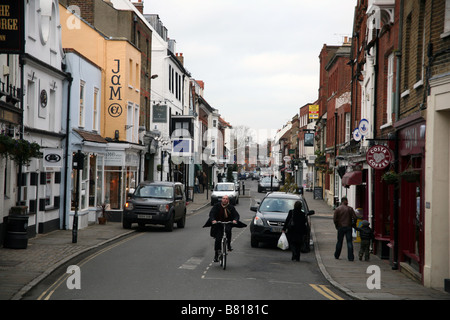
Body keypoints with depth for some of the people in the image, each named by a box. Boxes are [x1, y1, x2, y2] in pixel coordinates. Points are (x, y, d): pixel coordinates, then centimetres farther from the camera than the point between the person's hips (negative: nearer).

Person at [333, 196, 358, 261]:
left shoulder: (337, 209, -2)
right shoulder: (350, 209, -4)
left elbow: (334, 219, -4)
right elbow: (355, 218, -8)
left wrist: (337, 226, 9)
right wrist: (352, 224, 9)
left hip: (340, 227, 1)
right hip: (348, 227, -1)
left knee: (339, 242, 13)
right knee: (349, 242, 0)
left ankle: (337, 255, 23)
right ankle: (350, 257, -4)